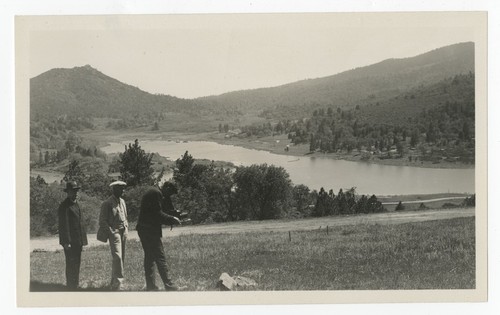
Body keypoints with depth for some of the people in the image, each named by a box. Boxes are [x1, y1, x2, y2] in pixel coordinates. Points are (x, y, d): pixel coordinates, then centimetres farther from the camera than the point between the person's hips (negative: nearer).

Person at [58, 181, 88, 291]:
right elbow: (63, 225, -17)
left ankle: (75, 284, 22)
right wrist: (66, 242, -21)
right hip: (70, 241, -9)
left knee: (77, 263, 13)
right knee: (71, 264, -5)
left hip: (78, 240, 9)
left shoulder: (76, 204, 17)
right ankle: (70, 287, 0)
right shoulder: (64, 206, -12)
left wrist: (83, 240, 19)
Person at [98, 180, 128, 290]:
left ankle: (114, 283, 19)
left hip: (123, 232, 8)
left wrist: (126, 228, 14)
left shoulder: (122, 201, 14)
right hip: (114, 232, -8)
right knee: (117, 257, -16)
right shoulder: (107, 203, -9)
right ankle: (118, 283, -16)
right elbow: (102, 221, -9)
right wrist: (111, 232, -13)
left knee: (121, 258, 9)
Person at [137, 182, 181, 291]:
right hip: (151, 230, -10)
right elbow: (158, 214, -19)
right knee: (160, 257, -8)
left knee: (149, 257, 13)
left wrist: (172, 218, 9)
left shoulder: (153, 192, 19)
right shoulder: (156, 194, -13)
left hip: (143, 230, 10)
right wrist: (172, 219, -9)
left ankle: (150, 285, 15)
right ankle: (168, 285, -8)